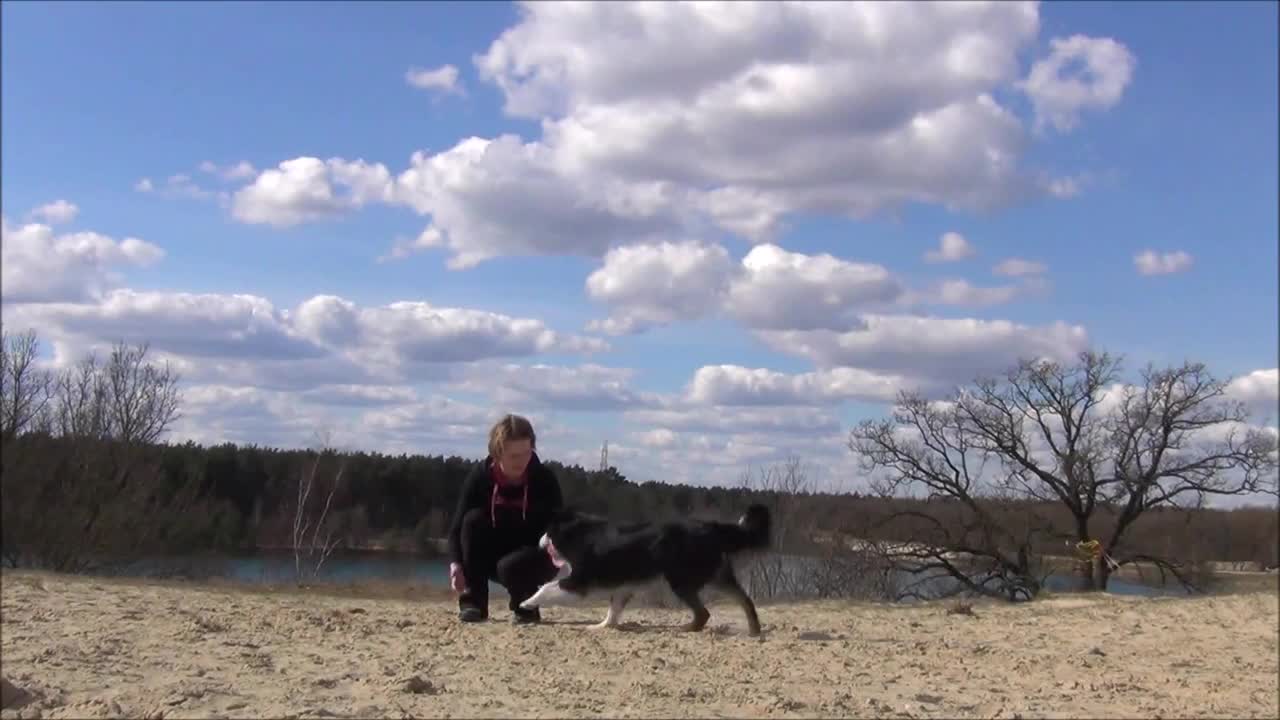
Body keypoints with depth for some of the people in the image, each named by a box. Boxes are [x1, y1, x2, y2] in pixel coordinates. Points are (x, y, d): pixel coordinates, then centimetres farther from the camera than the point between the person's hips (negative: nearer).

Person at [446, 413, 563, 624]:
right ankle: (472, 602, -19)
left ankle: (526, 607, -1)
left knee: (510, 566, -36)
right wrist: (455, 562, -33)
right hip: (492, 559, 2)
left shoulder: (544, 478, -18)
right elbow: (458, 526, -15)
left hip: (533, 559, -2)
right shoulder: (480, 476, -15)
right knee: (474, 519, -26)